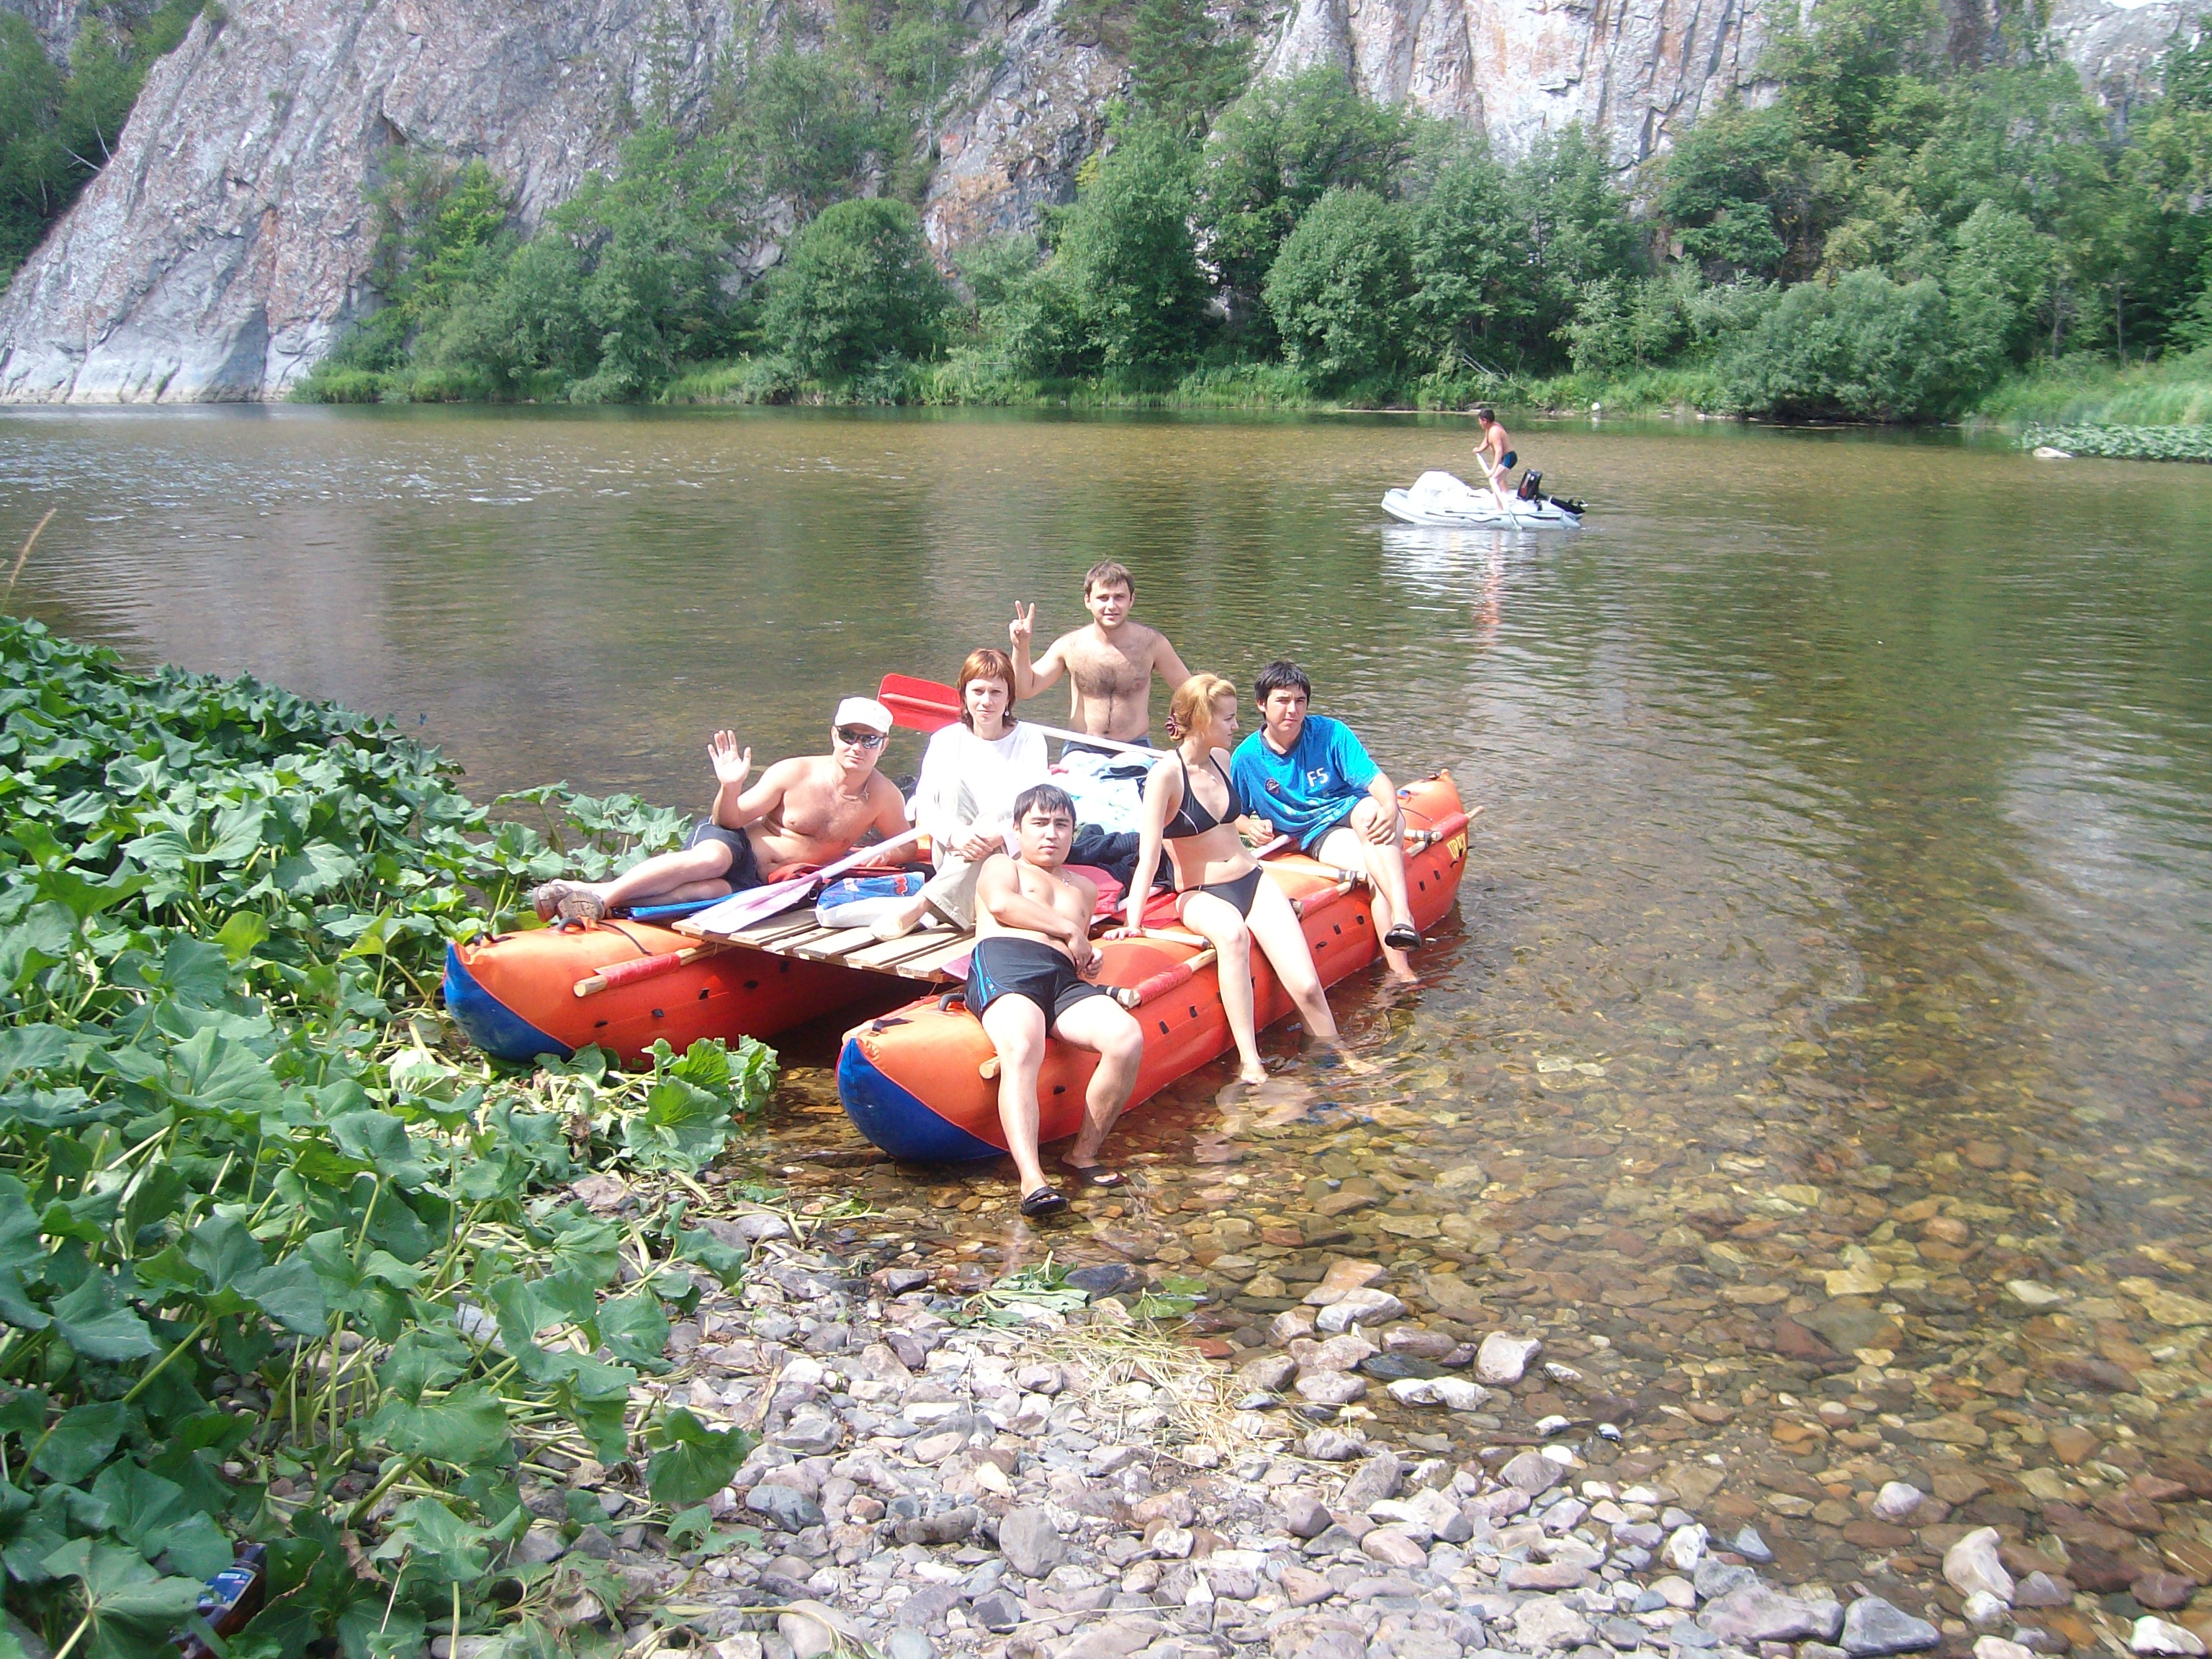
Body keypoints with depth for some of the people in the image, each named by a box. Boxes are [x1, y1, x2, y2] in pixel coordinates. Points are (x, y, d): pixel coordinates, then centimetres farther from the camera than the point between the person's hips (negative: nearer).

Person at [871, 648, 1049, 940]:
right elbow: (924, 804, -8)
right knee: (952, 779, -22)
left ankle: (922, 903, -41)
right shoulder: (946, 739, 6)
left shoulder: (1029, 740, 2)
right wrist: (955, 835, -30)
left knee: (1005, 804, -31)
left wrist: (999, 836, -32)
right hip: (951, 853, 1)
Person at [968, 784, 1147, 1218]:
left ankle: (1084, 1153, -16)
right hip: (1004, 963, -4)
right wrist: (1068, 929, 5)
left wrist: (1089, 958, 14)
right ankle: (1032, 1180, -50)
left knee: (1128, 1039, -28)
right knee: (1022, 1052, -38)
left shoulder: (1083, 889, 41)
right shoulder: (1001, 866, 27)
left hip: (1064, 981, 4)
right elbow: (1002, 903, 3)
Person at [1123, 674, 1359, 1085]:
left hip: (1254, 882, 6)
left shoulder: (1221, 758, 7)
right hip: (1201, 896, -6)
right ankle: (1250, 1064, -43)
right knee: (1232, 933, -41)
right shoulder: (1166, 774, -13)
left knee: (1307, 986, -13)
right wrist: (1133, 922, -26)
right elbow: (1149, 855, -20)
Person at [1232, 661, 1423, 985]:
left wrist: (1390, 809, -32)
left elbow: (1376, 779, -10)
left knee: (1369, 811, -38)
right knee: (1374, 869, -32)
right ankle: (1398, 966, -43)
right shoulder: (1246, 758, -2)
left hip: (1351, 809, 1)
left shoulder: (1331, 733, -5)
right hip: (1314, 835, -1)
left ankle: (1402, 915, -52)